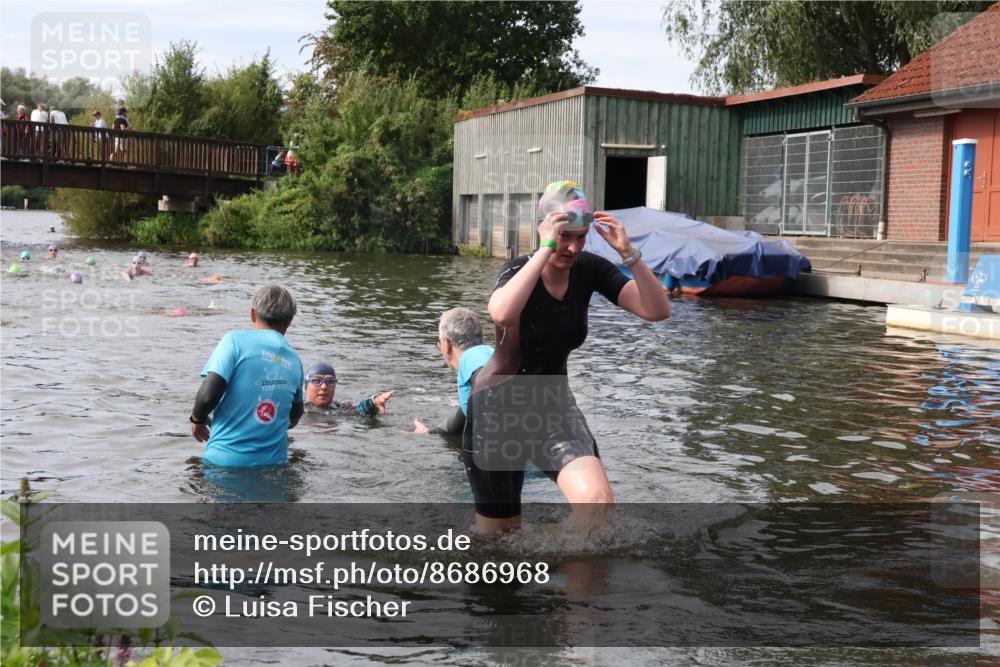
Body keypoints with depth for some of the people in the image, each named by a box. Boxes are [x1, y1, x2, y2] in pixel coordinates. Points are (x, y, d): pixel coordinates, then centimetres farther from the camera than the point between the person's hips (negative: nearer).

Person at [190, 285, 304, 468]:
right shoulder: (295, 361, 11)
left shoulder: (236, 340, -2)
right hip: (274, 462, 4)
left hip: (225, 459, -4)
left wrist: (197, 418, 8)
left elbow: (209, 393, -13)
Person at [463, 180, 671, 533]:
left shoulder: (589, 270, -7)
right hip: (499, 410, -2)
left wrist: (628, 252, -26)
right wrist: (547, 248, -38)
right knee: (498, 529, 10)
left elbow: (658, 311, -15)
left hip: (555, 406, 3)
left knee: (598, 502, -24)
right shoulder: (518, 270, -17)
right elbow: (501, 314, -41)